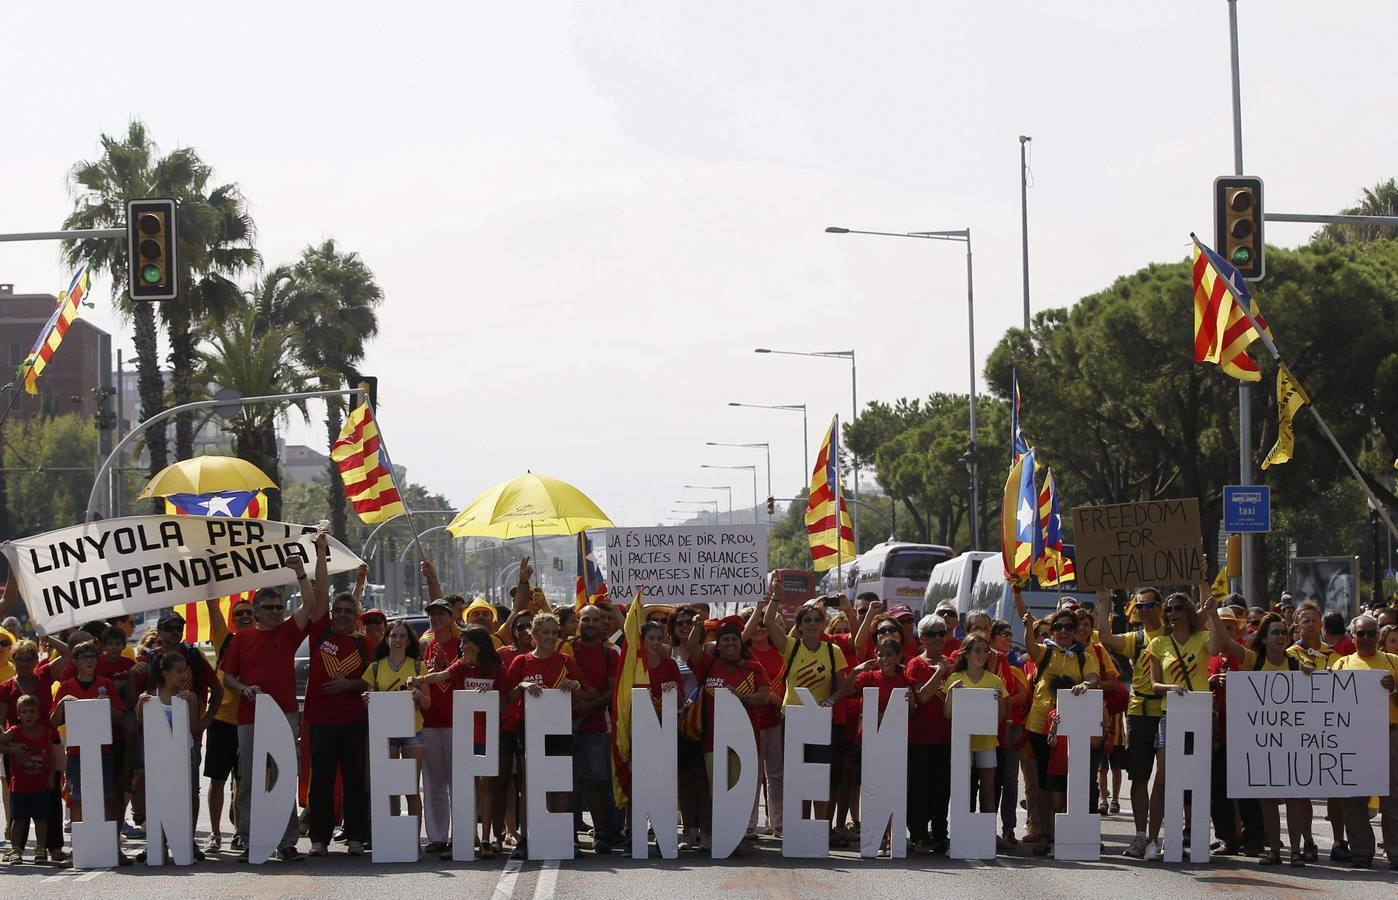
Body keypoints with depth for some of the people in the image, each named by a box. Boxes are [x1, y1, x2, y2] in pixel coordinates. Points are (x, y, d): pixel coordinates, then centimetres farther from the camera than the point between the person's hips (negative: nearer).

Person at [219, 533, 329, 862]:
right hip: (249, 717, 1)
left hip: (284, 715, -1)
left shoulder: (288, 632, 7)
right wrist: (244, 688, -8)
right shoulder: (242, 638, 8)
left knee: (284, 780, -2)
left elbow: (312, 603, -3)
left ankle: (287, 842, 0)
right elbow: (226, 675, 10)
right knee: (249, 782, 3)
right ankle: (250, 843, 9)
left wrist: (301, 573, -11)